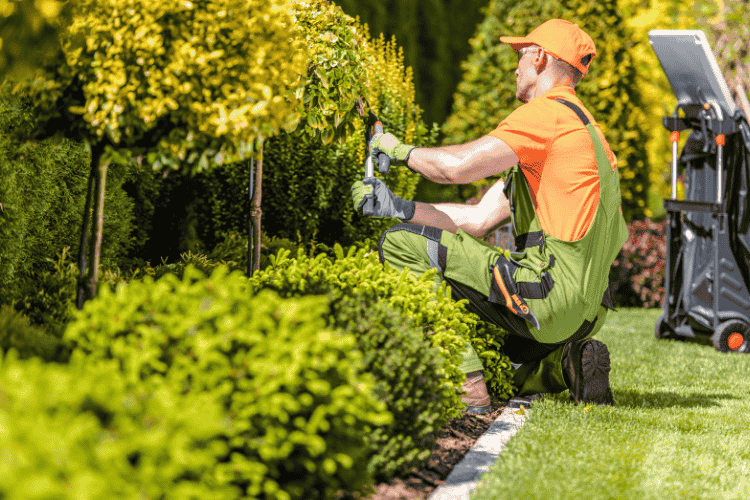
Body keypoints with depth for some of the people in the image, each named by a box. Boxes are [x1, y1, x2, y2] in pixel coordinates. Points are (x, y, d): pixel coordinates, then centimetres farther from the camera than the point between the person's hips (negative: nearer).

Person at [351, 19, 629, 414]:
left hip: (551, 290, -10)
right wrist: (396, 207, 12)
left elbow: (458, 166, -18)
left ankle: (466, 387, -17)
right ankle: (566, 365, 8)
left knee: (401, 244, -11)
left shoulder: (548, 113, -8)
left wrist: (400, 150, 3)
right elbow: (479, 220, 19)